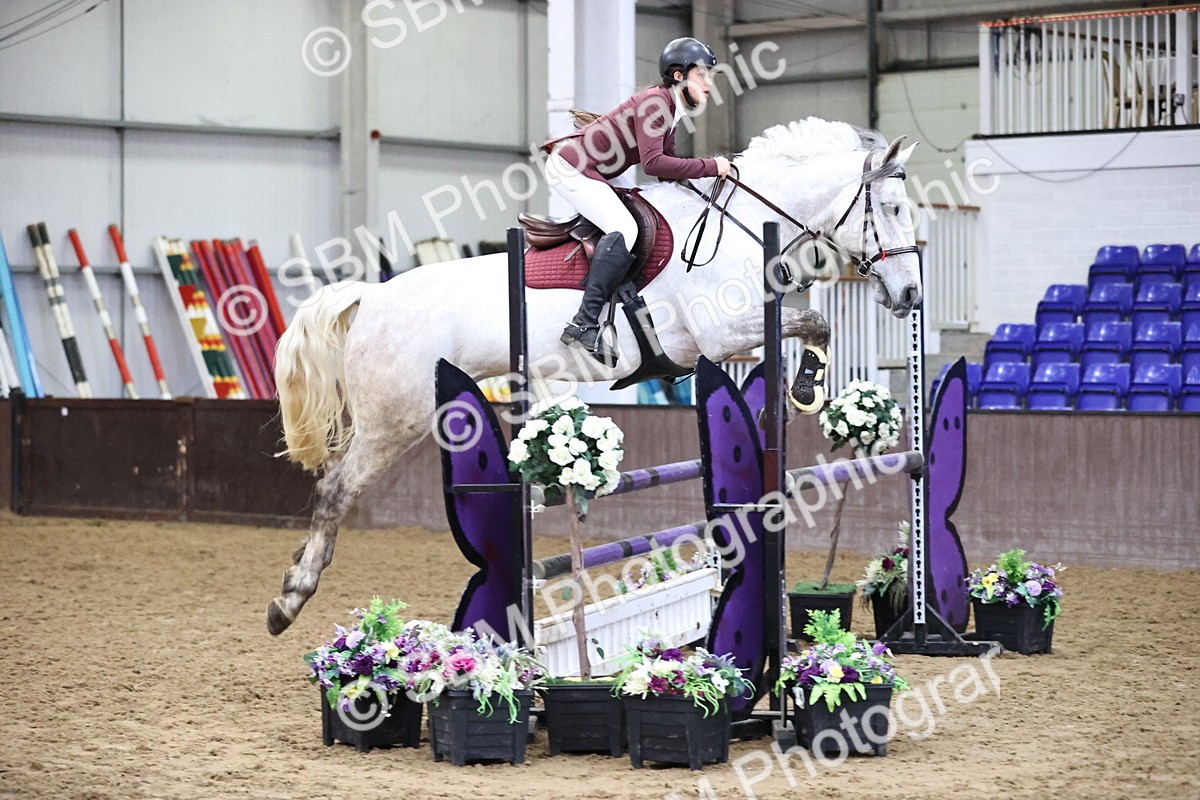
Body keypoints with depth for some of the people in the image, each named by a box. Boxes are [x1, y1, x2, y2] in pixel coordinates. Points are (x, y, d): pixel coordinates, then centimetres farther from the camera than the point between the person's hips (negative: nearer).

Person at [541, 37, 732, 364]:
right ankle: (585, 325, -27)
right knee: (623, 229, -22)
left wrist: (713, 170, -1)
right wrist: (710, 167, -23)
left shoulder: (670, 109, 12)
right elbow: (653, 163, -28)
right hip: (571, 167, -11)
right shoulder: (655, 101, -18)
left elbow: (667, 170, 12)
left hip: (588, 172, 11)